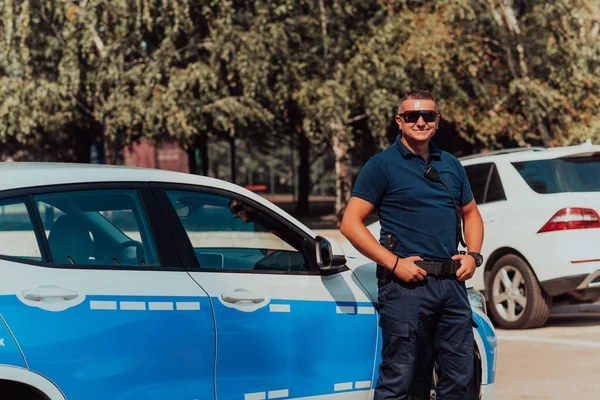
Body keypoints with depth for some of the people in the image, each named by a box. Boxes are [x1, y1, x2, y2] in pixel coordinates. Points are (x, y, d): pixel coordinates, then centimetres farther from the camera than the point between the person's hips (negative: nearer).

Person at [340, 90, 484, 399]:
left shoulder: (451, 165, 16)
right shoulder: (382, 165, -2)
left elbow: (470, 213, 27)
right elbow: (350, 223, -8)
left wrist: (473, 255, 7)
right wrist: (394, 263, -15)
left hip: (452, 282, 6)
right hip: (406, 284, -6)